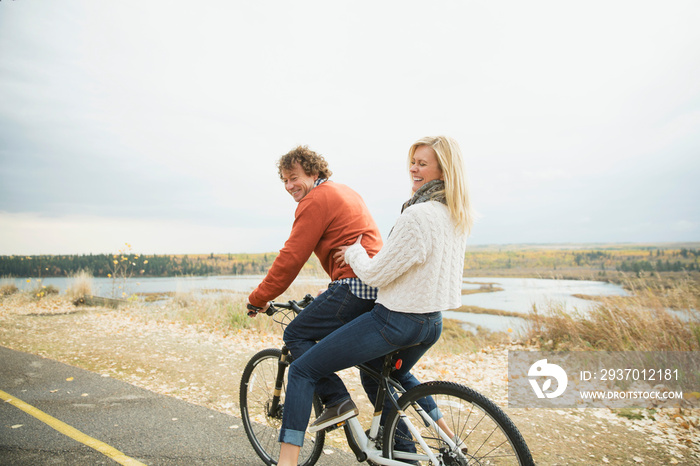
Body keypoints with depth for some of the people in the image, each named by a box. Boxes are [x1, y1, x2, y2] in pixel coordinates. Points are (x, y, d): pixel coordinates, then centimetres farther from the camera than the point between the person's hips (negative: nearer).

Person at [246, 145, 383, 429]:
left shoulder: (316, 200, -7)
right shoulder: (343, 192, 24)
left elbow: (291, 257, -10)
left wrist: (259, 298, 0)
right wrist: (332, 292, 32)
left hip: (356, 285, -10)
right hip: (378, 288, 10)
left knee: (296, 335, 2)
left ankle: (336, 400, -4)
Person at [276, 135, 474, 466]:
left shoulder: (417, 216, -23)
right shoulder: (457, 217, 5)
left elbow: (375, 274, -19)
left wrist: (353, 252, 1)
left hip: (396, 320, -9)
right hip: (432, 323, 9)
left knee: (302, 371, -1)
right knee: (394, 373, 39)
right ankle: (447, 436, 42)